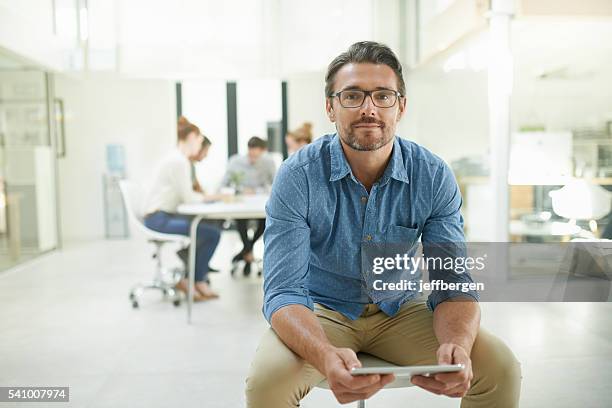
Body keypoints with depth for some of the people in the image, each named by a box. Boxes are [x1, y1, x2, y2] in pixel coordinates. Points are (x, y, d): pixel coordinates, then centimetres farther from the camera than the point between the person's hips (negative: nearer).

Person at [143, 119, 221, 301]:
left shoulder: (178, 158, 14)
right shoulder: (179, 160, -16)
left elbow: (186, 195, 13)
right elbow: (188, 198, -17)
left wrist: (211, 196, 4)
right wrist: (215, 197, -3)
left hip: (164, 216, 10)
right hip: (159, 218, -10)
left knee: (207, 227, 12)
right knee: (213, 233, -10)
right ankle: (198, 282, 6)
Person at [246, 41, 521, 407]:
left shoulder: (434, 177, -12)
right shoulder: (298, 177, -20)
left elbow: (451, 281, -12)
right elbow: (284, 291, -24)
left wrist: (457, 345, -36)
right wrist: (327, 357, -45)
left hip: (399, 309, 2)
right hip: (321, 309, -2)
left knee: (500, 369, -16)